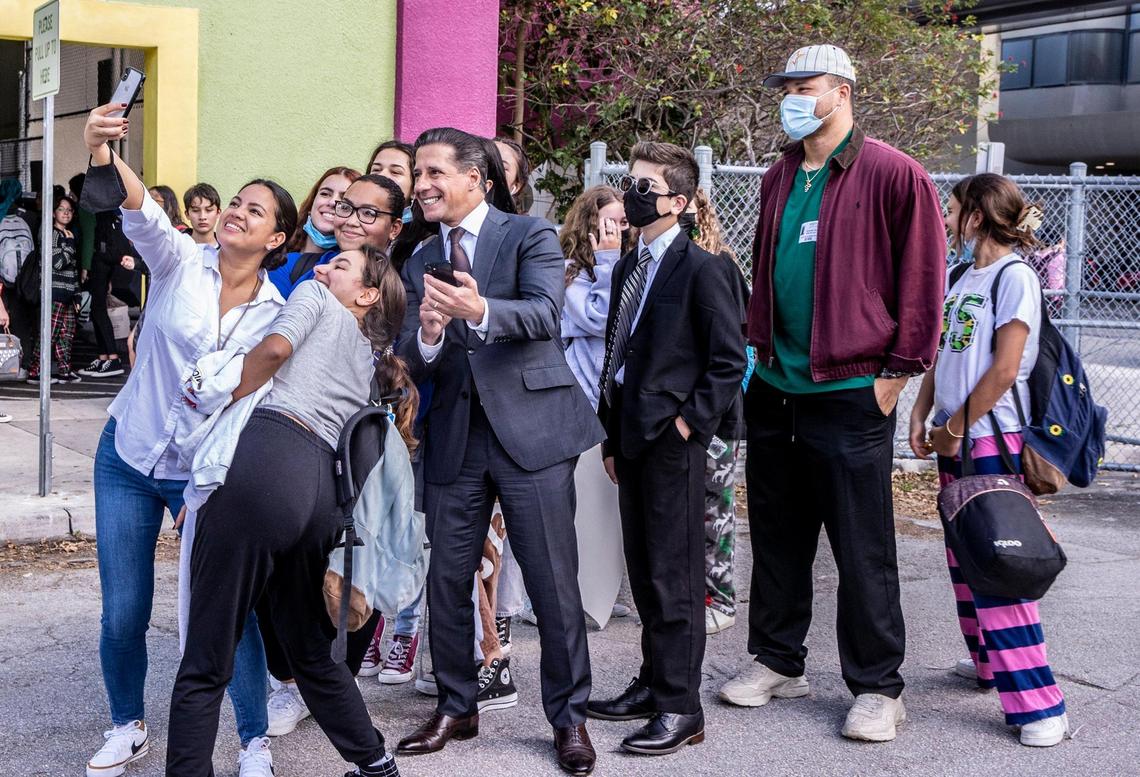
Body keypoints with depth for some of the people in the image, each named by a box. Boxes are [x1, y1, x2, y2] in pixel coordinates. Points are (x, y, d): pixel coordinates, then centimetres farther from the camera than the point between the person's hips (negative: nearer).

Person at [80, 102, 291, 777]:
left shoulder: (277, 312, -3)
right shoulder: (182, 262, -6)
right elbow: (143, 216, -27)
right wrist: (105, 157, -48)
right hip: (128, 455, 0)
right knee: (123, 614, 3)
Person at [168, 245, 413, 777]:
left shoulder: (315, 298, 15)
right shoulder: (372, 361, 33)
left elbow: (276, 346, -6)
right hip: (322, 488, 7)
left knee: (205, 663, -3)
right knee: (310, 650, 25)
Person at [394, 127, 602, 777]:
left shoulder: (530, 237, -1)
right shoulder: (421, 263, 14)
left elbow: (544, 314, -18)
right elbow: (415, 364, 6)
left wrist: (479, 311, -37)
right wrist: (427, 335, -18)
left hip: (531, 429, -5)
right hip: (454, 437, 5)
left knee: (554, 581, -1)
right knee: (448, 578, 8)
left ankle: (570, 717, 13)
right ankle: (457, 707, 26)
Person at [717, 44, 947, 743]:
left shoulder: (893, 175, -9)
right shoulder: (779, 179, 12)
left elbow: (923, 279, -9)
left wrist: (897, 371, -10)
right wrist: (758, 345, 15)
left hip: (850, 394, -6)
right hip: (774, 389, 7)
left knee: (863, 548, 1)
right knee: (777, 537, 14)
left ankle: (878, 687, 13)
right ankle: (778, 662, 28)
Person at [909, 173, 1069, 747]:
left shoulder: (1014, 276, -11)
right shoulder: (964, 279, 14)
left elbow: (1005, 368, -17)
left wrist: (954, 429, -13)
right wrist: (921, 415, 5)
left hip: (993, 440, -9)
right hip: (955, 442, 9)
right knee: (965, 562, 15)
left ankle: (1038, 703, -9)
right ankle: (989, 663, 29)